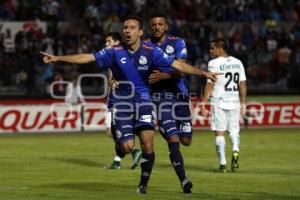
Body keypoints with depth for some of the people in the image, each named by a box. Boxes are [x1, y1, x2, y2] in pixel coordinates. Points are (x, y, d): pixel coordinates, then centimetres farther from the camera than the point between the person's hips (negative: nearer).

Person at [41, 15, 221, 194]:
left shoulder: (150, 51, -4)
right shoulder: (115, 52, -4)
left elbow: (177, 65, -4)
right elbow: (88, 57, -4)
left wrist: (203, 72, -11)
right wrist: (58, 58, -9)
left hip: (143, 101, 0)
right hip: (122, 103, 0)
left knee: (147, 143, -13)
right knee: (128, 146, -14)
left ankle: (143, 185, 7)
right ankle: (119, 142, 26)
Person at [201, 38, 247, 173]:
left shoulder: (214, 63, -7)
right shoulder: (238, 63, 8)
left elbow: (210, 85, -10)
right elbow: (243, 85, 8)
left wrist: (203, 104, -6)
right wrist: (243, 104, 15)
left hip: (219, 101, -4)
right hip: (234, 101, 4)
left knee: (219, 132, 3)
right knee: (234, 130, 15)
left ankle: (222, 164, 0)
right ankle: (235, 150, -14)